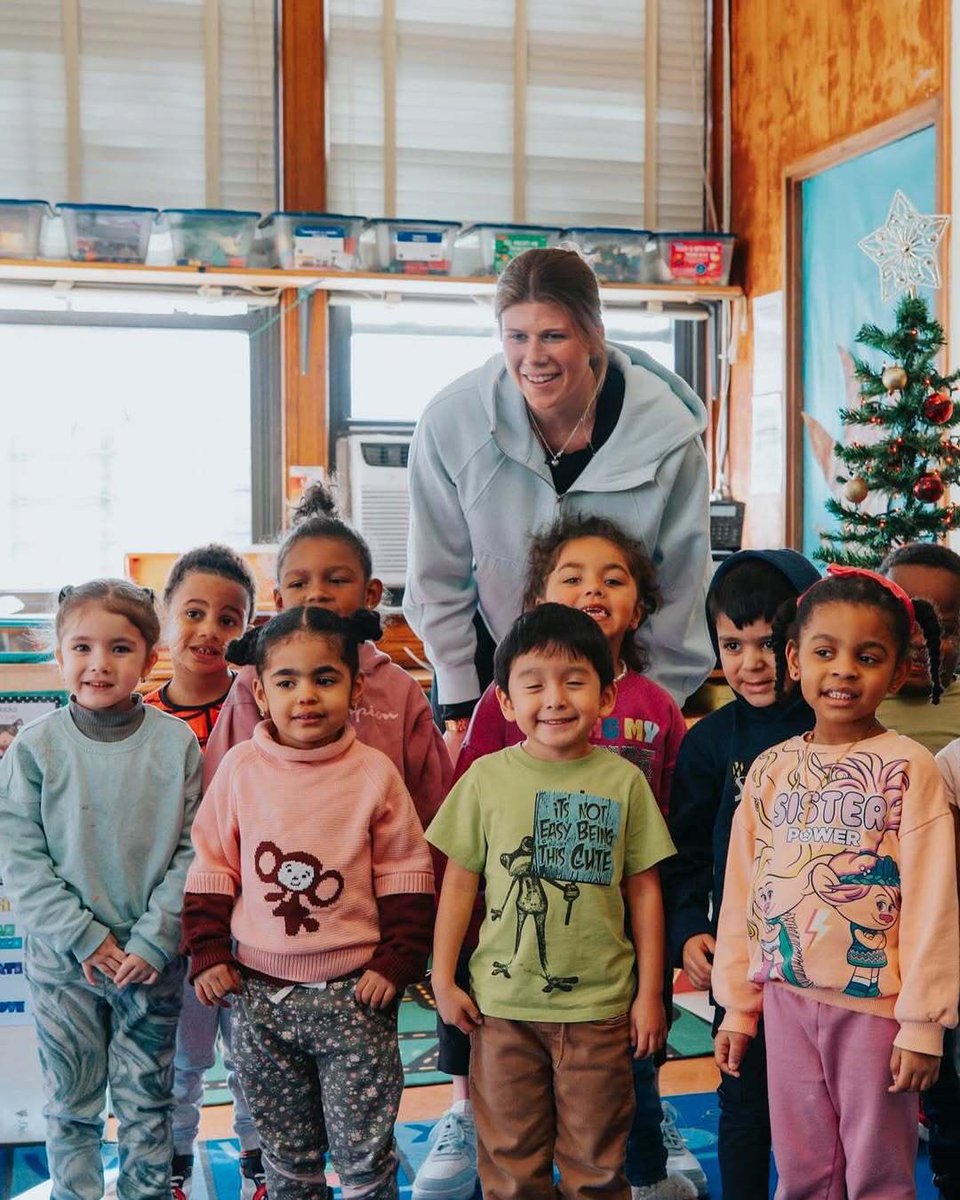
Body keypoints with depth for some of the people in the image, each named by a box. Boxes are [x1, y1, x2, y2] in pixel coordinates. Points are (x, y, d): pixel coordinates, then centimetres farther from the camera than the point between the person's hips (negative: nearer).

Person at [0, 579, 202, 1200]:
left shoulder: (176, 743, -6)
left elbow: (192, 851, -5)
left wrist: (153, 940, -13)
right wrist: (83, 937, -14)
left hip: (152, 959, 0)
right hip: (63, 960, 0)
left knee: (148, 1102, 13)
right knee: (70, 1103, 13)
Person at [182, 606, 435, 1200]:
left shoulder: (375, 771, -5)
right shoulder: (241, 767, -1)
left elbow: (406, 876, 0)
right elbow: (211, 867, 6)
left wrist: (397, 961, -5)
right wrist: (208, 953, 1)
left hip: (355, 993, -2)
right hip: (258, 994, 2)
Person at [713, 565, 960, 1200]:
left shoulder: (909, 767, -9)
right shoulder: (770, 770, 5)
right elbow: (742, 895, 9)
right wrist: (738, 1006, 9)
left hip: (875, 1003, -4)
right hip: (787, 999, 4)